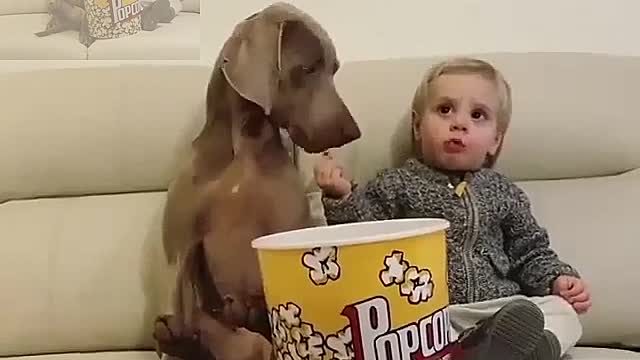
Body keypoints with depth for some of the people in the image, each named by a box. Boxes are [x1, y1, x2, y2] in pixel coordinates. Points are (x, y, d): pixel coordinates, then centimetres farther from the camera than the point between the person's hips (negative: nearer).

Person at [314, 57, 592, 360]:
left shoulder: (502, 193, 14)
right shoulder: (397, 185, 5)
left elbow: (530, 253, 20)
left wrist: (558, 279, 2)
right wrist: (342, 197, -16)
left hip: (501, 312, 4)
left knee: (563, 311, -17)